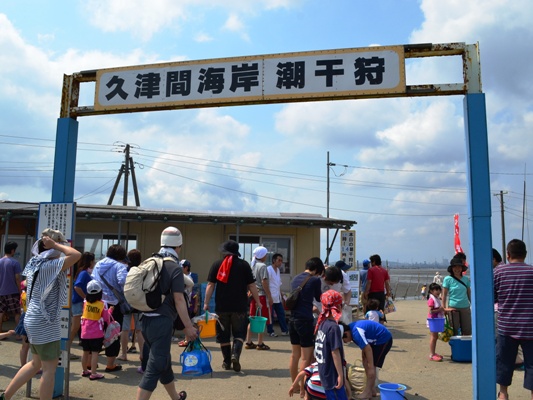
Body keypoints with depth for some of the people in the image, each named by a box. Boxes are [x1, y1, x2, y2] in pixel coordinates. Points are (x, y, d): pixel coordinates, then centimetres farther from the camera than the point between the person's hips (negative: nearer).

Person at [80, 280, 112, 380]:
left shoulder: (85, 302, -3)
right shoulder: (102, 304, -13)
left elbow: (83, 314, 12)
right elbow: (106, 318, -8)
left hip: (85, 333, 4)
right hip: (97, 333, -4)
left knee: (86, 352, 16)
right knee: (95, 353, -1)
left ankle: (84, 370, 31)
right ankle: (93, 373, -1)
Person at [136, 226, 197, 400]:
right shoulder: (175, 267, -12)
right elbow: (178, 299, -16)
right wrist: (188, 326, -12)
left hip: (146, 320, 8)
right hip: (161, 321, -8)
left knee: (164, 362, 22)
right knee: (155, 367, -5)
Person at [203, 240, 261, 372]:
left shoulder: (216, 264, 3)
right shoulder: (244, 265, 0)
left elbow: (210, 285, -1)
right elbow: (251, 285, 0)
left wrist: (206, 303, 3)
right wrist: (257, 301, 9)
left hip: (221, 306, 1)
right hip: (239, 306, -1)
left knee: (223, 334, 13)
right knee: (239, 333, 9)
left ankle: (227, 362, 18)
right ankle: (235, 354, -14)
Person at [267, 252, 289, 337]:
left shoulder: (278, 270, 14)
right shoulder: (268, 270, -12)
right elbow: (266, 284, -16)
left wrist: (281, 296, 17)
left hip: (278, 298, 8)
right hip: (271, 297, -8)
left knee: (281, 314, 9)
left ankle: (285, 330, 15)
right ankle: (270, 331, 11)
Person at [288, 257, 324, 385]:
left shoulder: (295, 278, 11)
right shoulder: (315, 280, -9)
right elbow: (319, 298, 7)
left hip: (293, 320, 8)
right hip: (306, 320, -7)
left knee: (295, 355, 16)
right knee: (306, 357, 1)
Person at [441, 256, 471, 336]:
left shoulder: (466, 279, 7)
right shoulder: (447, 279, -3)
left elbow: (469, 294, 14)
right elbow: (444, 295, -2)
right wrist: (444, 308, -7)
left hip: (465, 308, 3)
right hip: (453, 308, -3)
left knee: (467, 331, 5)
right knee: (454, 332, 3)